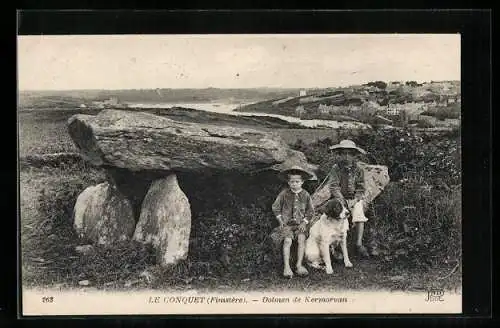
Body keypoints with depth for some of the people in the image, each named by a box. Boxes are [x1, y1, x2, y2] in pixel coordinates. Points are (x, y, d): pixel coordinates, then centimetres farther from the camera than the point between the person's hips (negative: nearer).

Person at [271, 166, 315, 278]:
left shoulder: (305, 195, 2)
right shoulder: (284, 193, -1)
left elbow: (310, 211, 9)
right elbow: (275, 207, 8)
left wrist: (304, 222, -3)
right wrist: (280, 220, -1)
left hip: (301, 223, 1)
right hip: (287, 223, -1)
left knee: (301, 238, -25)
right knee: (287, 240, -24)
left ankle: (299, 265, -21)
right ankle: (286, 267, -25)